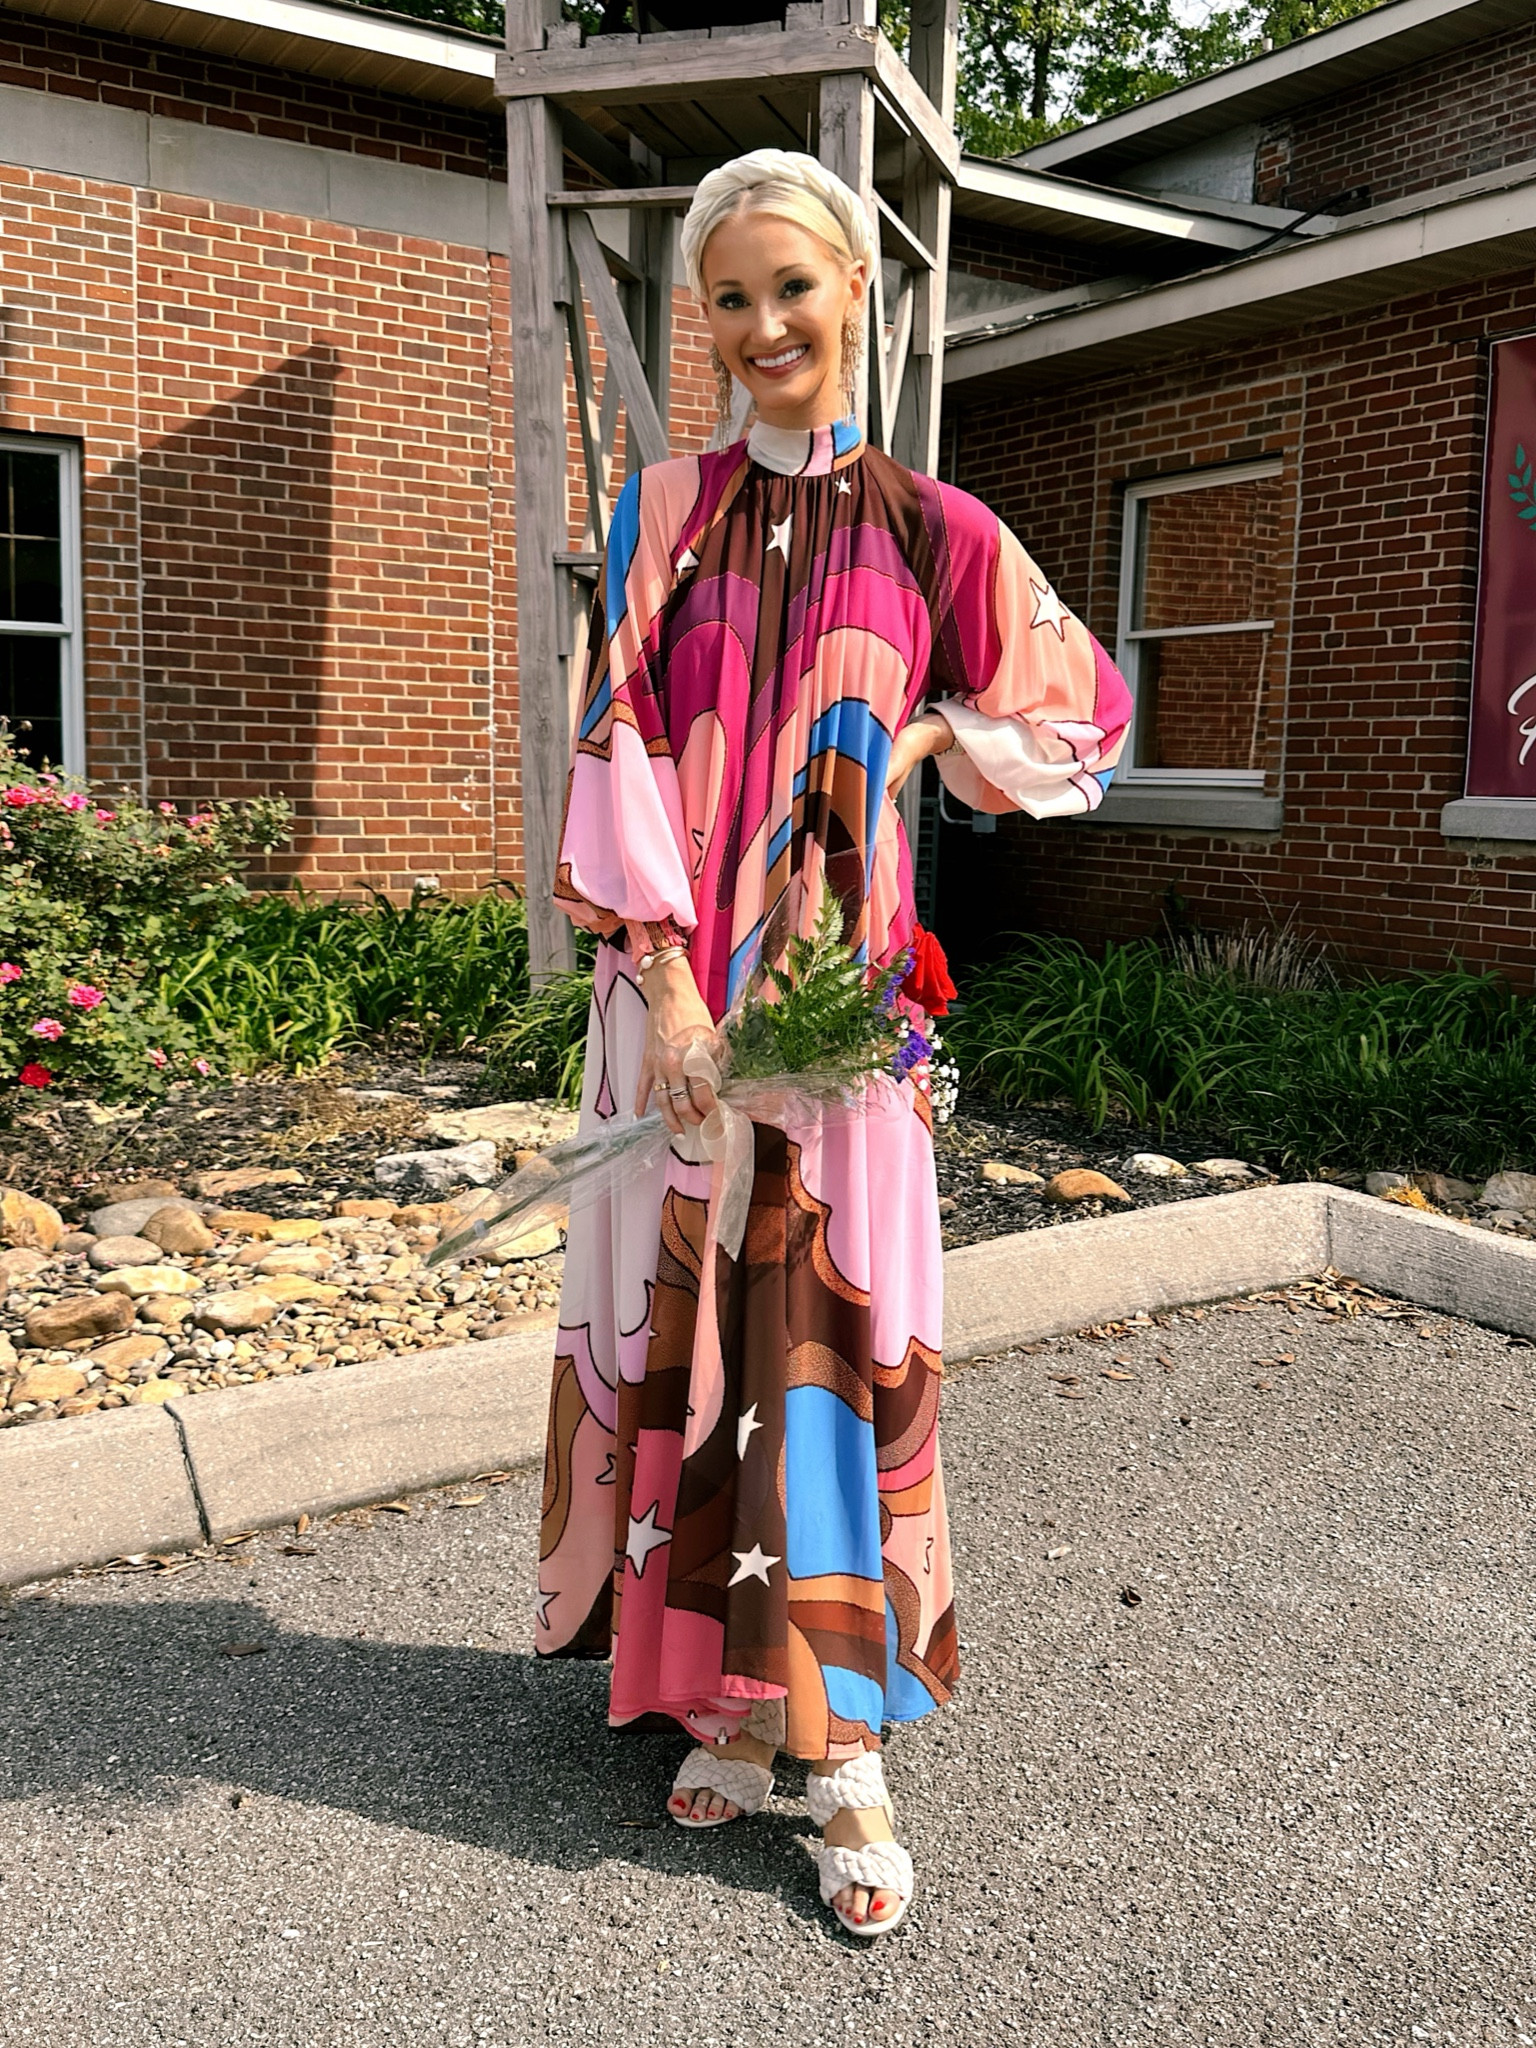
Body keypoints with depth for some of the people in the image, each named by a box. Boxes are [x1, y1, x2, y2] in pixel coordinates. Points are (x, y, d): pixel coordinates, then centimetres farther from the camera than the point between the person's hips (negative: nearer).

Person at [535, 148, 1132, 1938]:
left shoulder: (931, 530, 7)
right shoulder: (663, 516, 7)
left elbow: (1080, 714, 16)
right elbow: (621, 752, -3)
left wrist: (924, 734, -1)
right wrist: (669, 983, -13)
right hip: (680, 976, 1)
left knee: (827, 1325, -2)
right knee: (687, 1318, 3)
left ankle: (843, 1742, 8)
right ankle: (735, 1702, 17)